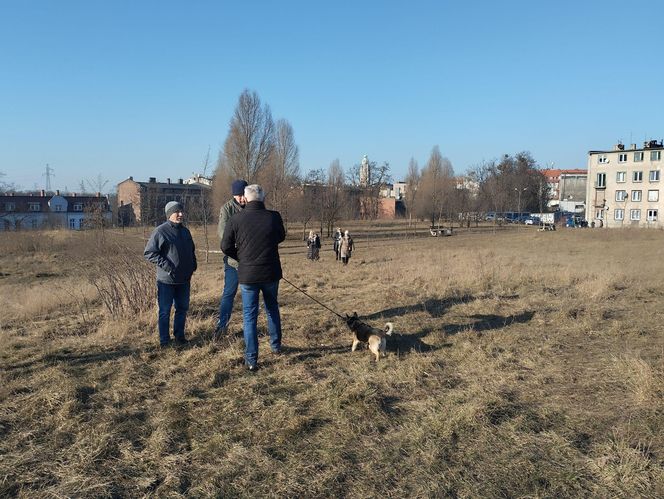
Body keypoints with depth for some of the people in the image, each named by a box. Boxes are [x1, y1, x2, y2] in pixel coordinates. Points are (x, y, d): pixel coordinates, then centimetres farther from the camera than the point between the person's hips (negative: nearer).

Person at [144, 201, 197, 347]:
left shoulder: (185, 231, 10)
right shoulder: (160, 231, -11)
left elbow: (192, 250, 24)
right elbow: (149, 253, -11)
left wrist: (193, 265, 10)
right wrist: (165, 265, -18)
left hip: (184, 280, 6)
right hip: (166, 280, -6)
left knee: (182, 308, 14)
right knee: (165, 311, 3)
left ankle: (179, 335, 28)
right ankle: (164, 339, 14)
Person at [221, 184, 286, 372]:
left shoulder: (236, 219, -11)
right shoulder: (274, 217, -8)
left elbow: (226, 246, -3)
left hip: (247, 274, -2)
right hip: (271, 273, 2)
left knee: (249, 315, 7)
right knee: (272, 308, 24)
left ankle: (251, 359, 6)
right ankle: (276, 345, 36)